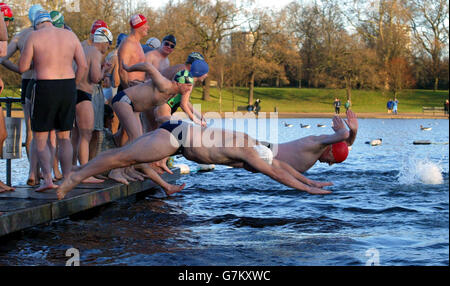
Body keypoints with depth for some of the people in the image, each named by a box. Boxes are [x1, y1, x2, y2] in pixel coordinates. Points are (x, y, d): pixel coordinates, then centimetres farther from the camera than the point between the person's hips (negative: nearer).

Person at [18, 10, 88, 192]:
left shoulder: (34, 37, -4)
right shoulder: (70, 36, 7)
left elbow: (22, 68, -4)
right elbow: (83, 65, 4)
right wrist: (73, 86, 14)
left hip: (45, 88, -4)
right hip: (68, 87, 4)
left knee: (40, 139, 4)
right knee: (64, 137, 14)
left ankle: (48, 178, -11)